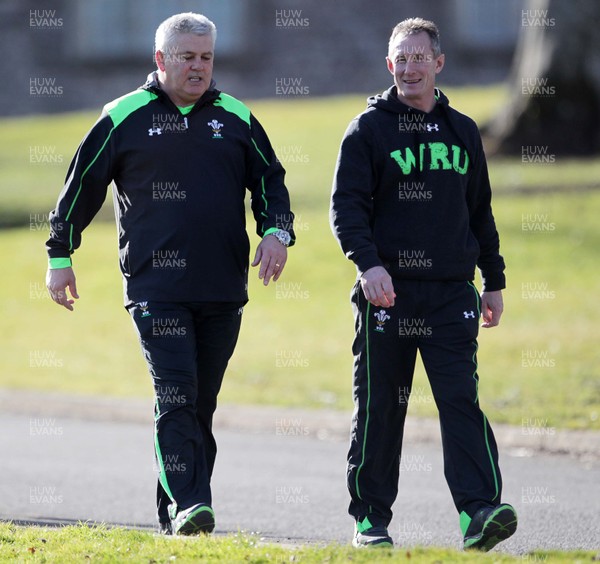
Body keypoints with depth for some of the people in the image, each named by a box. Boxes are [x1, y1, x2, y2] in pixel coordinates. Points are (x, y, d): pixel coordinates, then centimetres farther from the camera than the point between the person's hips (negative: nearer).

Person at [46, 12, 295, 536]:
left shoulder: (236, 118, 12)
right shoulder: (125, 117, 3)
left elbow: (270, 179, 18)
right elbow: (81, 186, 8)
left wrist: (276, 231, 0)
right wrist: (59, 256, 9)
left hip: (222, 288, 4)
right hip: (156, 286, -4)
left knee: (202, 403, 6)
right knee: (176, 396, -16)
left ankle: (174, 519, 13)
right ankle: (188, 506, -21)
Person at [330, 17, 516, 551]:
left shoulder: (462, 131, 14)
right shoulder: (368, 130, 2)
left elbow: (480, 212, 21)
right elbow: (347, 205, -7)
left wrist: (494, 281, 18)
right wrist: (368, 262, -23)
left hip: (451, 294, 2)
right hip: (386, 292, -2)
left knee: (462, 399, -9)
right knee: (379, 407, 4)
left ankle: (479, 512, -17)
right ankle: (371, 518, 13)